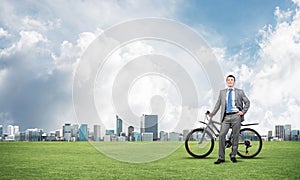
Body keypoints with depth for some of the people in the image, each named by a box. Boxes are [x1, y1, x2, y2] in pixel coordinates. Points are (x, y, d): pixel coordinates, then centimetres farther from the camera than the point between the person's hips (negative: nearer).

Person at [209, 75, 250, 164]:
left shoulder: (239, 92, 10)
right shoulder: (222, 92, 14)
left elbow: (247, 102, 13)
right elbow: (218, 104, 12)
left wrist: (243, 111, 1)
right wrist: (212, 113, 4)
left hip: (236, 116, -1)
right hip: (226, 117, 1)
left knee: (235, 136, 1)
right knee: (221, 135, -11)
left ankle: (233, 155, 15)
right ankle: (221, 157, -5)